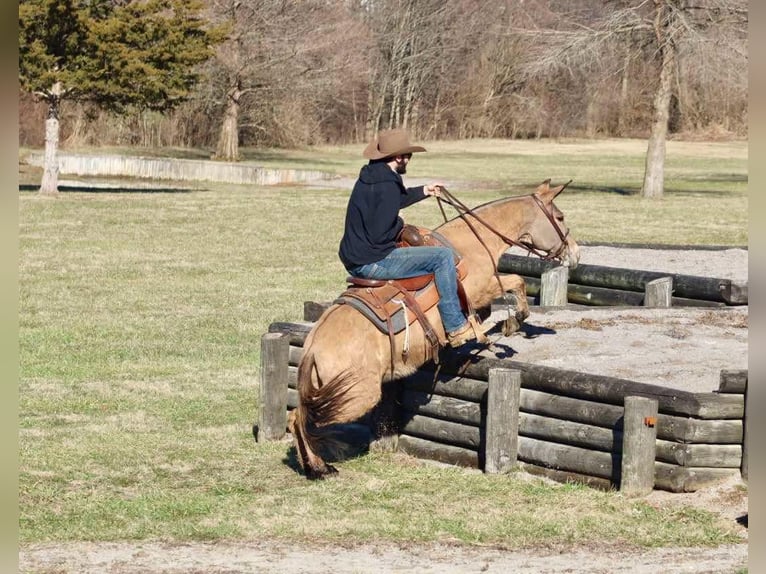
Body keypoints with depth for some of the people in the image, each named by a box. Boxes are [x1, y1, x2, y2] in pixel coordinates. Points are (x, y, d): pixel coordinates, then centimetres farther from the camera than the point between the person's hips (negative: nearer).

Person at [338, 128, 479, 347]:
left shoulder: (370, 176, 9)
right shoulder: (387, 186, -21)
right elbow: (379, 235, -25)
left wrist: (422, 192, 34)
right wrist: (399, 225, -5)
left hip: (353, 259, 11)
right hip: (372, 262, -11)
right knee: (443, 256, -10)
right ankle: (455, 326, -4)